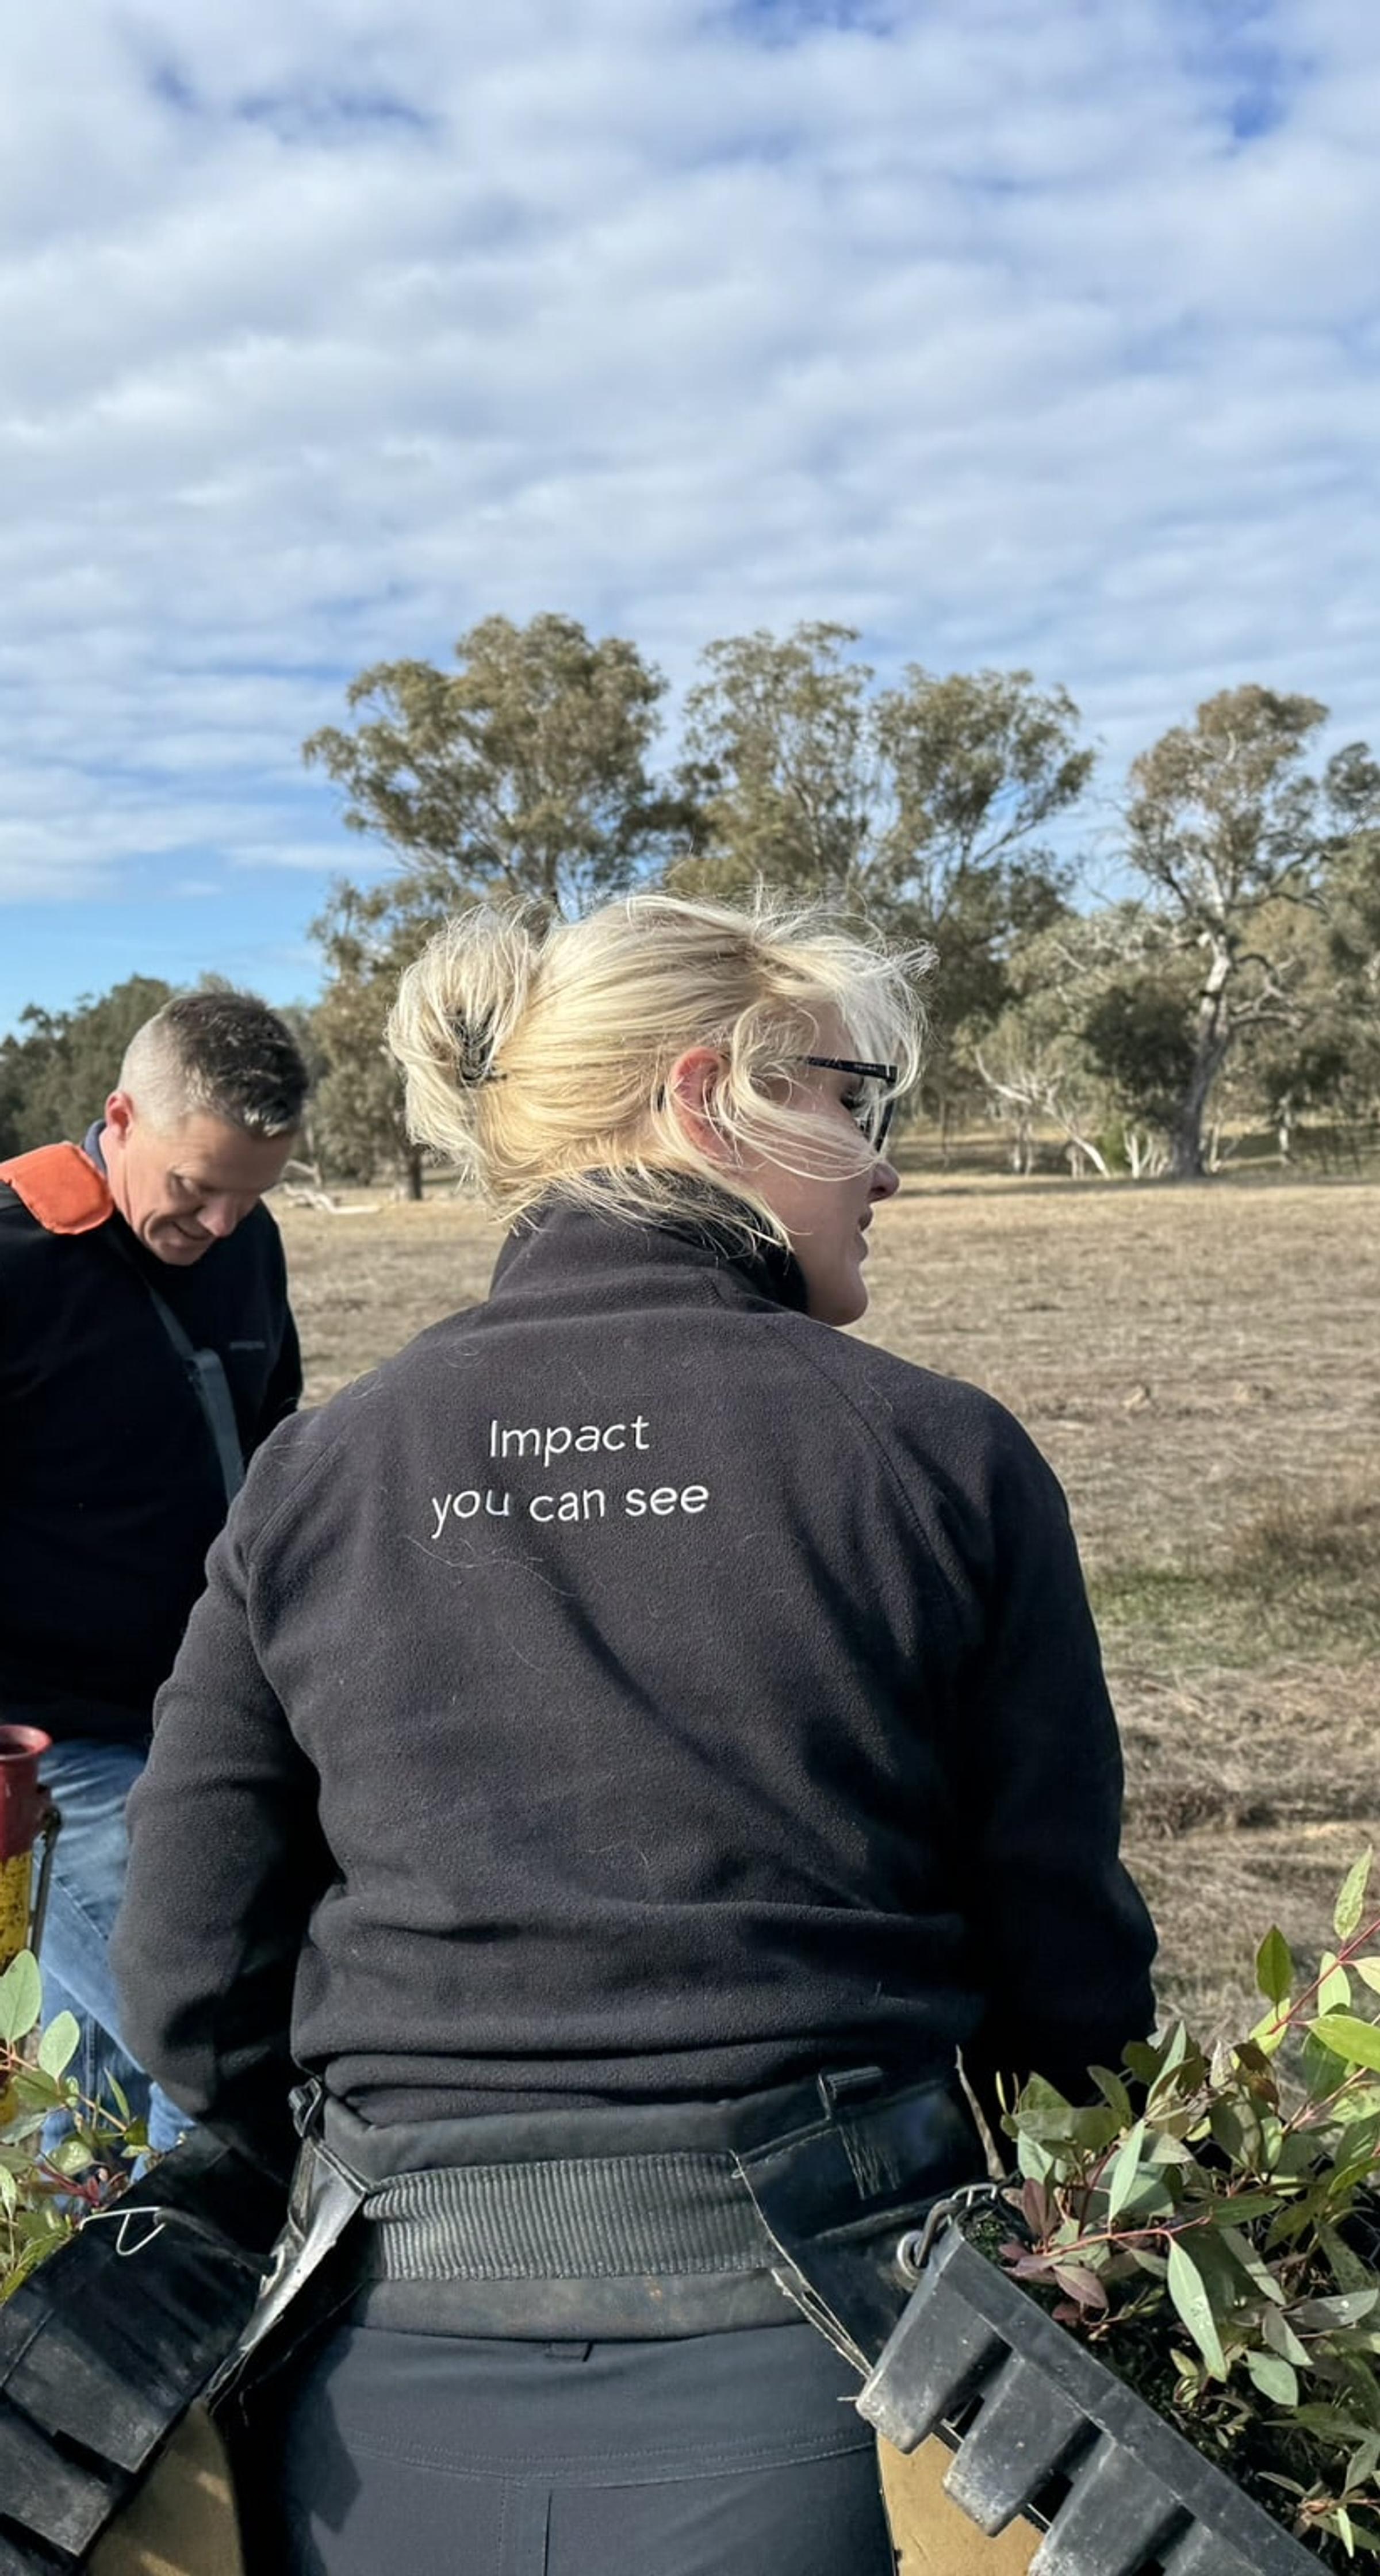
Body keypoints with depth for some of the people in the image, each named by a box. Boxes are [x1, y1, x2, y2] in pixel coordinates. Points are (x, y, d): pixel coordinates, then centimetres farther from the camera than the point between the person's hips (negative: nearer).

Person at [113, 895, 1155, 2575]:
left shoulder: (311, 1475, -2)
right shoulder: (943, 1460, -9)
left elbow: (193, 1992, 0)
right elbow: (1069, 1965, -3)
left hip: (396, 2389, 3)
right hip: (804, 2372, -2)